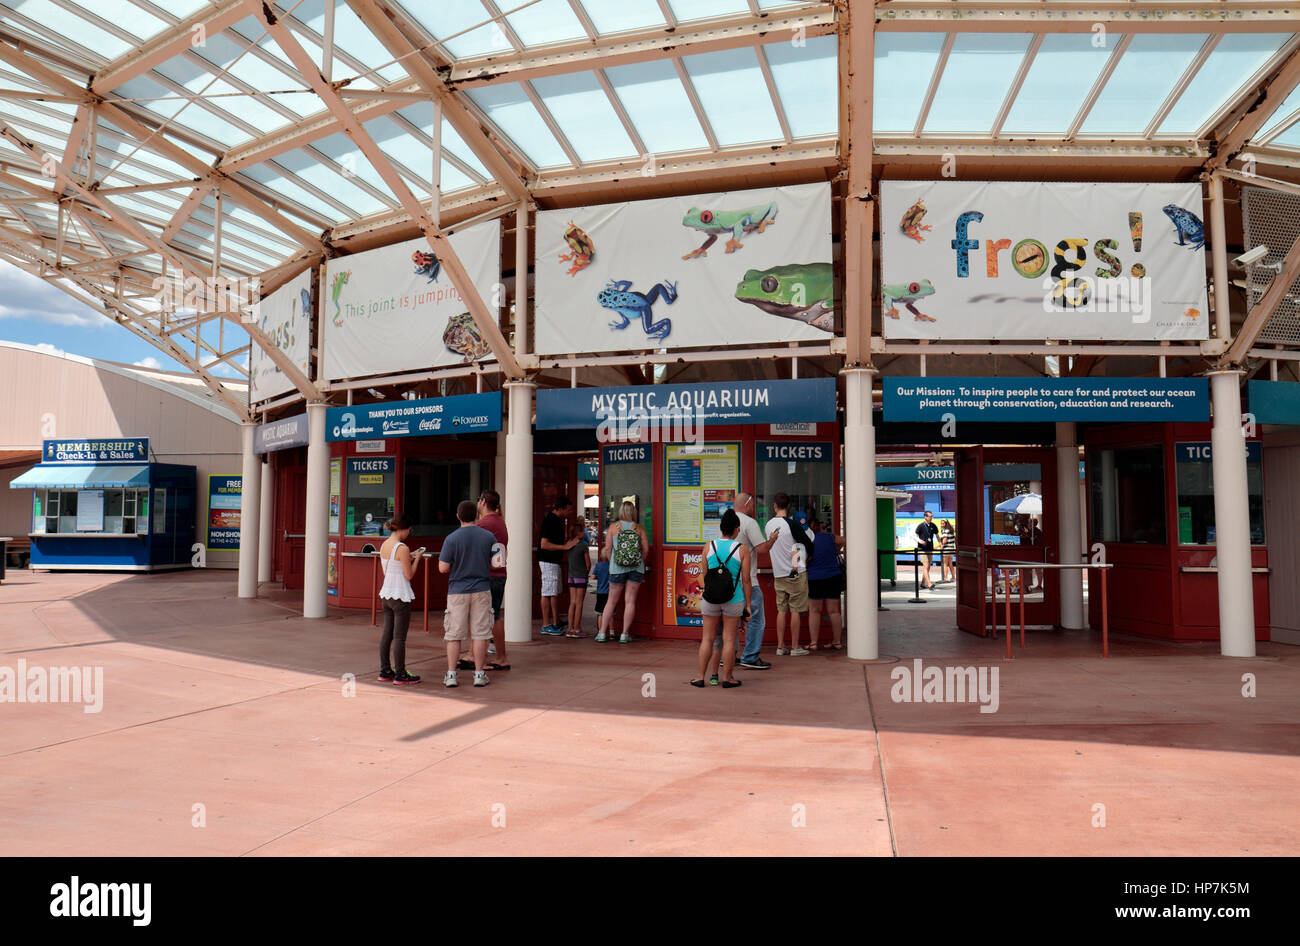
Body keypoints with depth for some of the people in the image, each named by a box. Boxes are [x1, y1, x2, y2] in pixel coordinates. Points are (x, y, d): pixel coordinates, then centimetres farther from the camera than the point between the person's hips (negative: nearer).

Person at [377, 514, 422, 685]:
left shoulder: (383, 545, 7)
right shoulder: (402, 548, -17)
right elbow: (409, 575, -13)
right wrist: (417, 559, 0)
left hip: (386, 594, 8)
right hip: (400, 596, -8)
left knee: (387, 634, 14)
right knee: (399, 637, -2)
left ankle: (385, 671, 20)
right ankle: (400, 675, 3)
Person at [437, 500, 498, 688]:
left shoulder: (451, 539, -8)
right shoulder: (489, 537, -1)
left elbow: (443, 568, -9)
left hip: (457, 591, -1)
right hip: (482, 590, 1)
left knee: (453, 634, 6)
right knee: (480, 633, 6)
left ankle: (451, 674, 9)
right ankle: (479, 674, 9)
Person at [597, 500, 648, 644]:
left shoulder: (613, 527, 0)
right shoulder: (639, 528, 1)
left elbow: (608, 548, -1)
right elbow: (646, 548, 0)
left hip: (617, 568, 0)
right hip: (636, 568, 0)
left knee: (612, 600, 9)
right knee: (630, 601, 5)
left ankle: (602, 633, 12)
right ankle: (625, 634, 7)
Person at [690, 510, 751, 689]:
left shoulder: (709, 546, 0)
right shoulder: (742, 549, -6)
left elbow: (705, 574, 8)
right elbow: (745, 580, -5)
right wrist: (748, 604, 2)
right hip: (734, 599, -2)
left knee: (707, 638, 11)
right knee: (729, 639, 6)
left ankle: (700, 676, 15)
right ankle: (727, 677, 12)